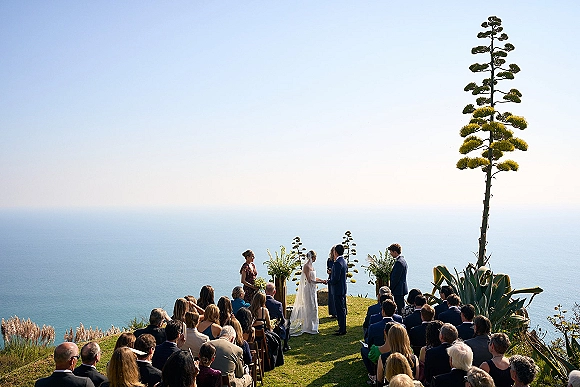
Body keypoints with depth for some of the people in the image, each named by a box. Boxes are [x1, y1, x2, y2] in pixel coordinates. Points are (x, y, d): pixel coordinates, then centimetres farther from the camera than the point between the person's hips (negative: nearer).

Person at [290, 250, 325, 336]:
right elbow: (309, 280, -21)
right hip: (308, 289, -9)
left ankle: (312, 327, 23)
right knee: (309, 308, -3)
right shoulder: (306, 266, -18)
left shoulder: (311, 265, 10)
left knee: (314, 308, 13)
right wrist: (320, 282, -17)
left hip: (312, 290, 9)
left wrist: (321, 280, 5)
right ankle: (308, 328, 5)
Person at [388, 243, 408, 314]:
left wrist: (391, 289, -14)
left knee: (399, 309, -5)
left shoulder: (399, 262, -20)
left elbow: (396, 278, -21)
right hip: (401, 289, 10)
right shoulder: (402, 260, 12)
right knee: (401, 308, 16)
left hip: (398, 290, -10)